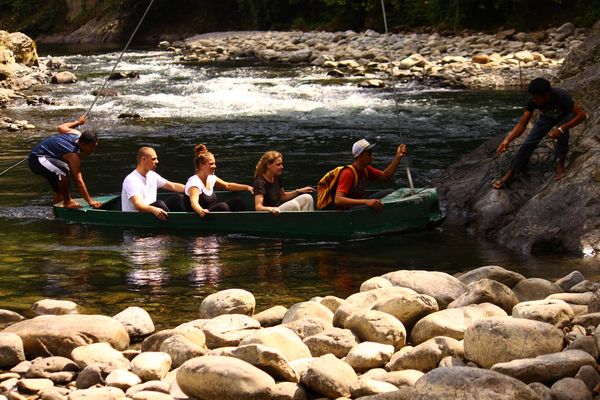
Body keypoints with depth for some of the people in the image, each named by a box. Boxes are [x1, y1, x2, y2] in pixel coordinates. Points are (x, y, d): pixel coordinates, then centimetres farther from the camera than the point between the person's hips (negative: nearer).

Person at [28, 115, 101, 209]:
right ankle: (67, 202, -19)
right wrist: (90, 201, -23)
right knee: (63, 169, -34)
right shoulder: (74, 156, -24)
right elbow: (79, 181, -24)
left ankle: (58, 196, 44)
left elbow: (61, 127, 21)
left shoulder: (76, 134, -1)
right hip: (38, 160, -11)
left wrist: (77, 122, 37)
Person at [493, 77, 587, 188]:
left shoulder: (561, 96, -41)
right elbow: (522, 124, -25)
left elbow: (582, 115, -40)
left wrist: (561, 129, -49)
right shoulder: (532, 101, -29)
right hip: (547, 116, 3)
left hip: (565, 115, -3)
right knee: (529, 142, -13)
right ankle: (510, 174, -7)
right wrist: (507, 140, -40)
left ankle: (560, 164, -20)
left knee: (561, 130, -37)